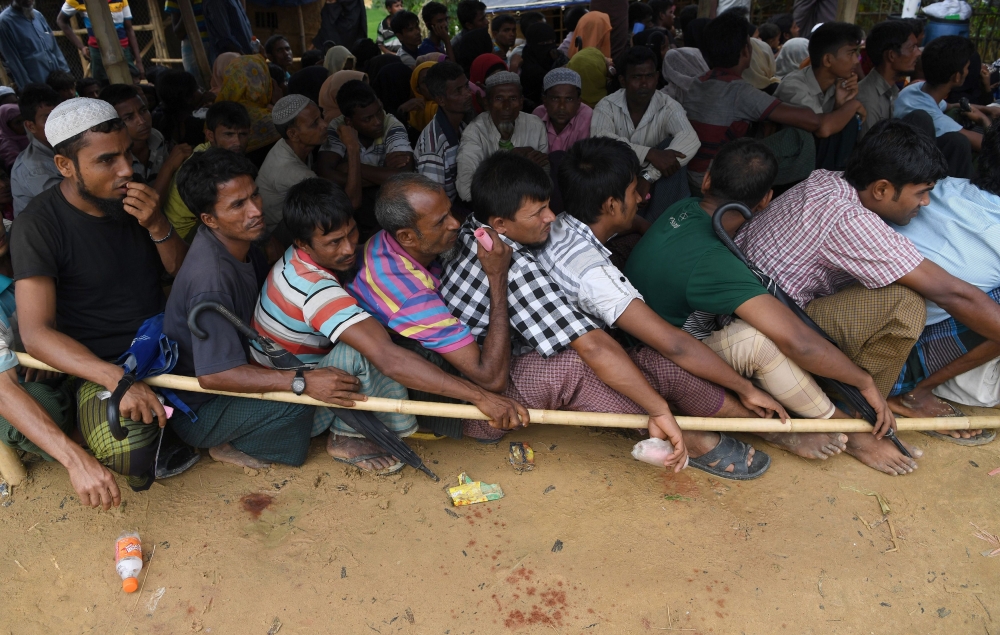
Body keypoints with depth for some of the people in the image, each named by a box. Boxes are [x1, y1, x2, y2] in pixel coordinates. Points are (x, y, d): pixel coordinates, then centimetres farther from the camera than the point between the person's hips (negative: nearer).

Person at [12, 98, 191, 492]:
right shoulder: (39, 225, -15)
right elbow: (36, 334, -20)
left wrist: (157, 227, -16)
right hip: (101, 364, -6)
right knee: (130, 456, -30)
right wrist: (119, 380, -35)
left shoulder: (133, 199, 1)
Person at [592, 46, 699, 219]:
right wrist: (650, 154, -40)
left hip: (655, 184, 1)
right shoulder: (607, 106, -7)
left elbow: (690, 139, -29)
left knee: (673, 150, -25)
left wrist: (650, 175, -41)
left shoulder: (668, 107, -8)